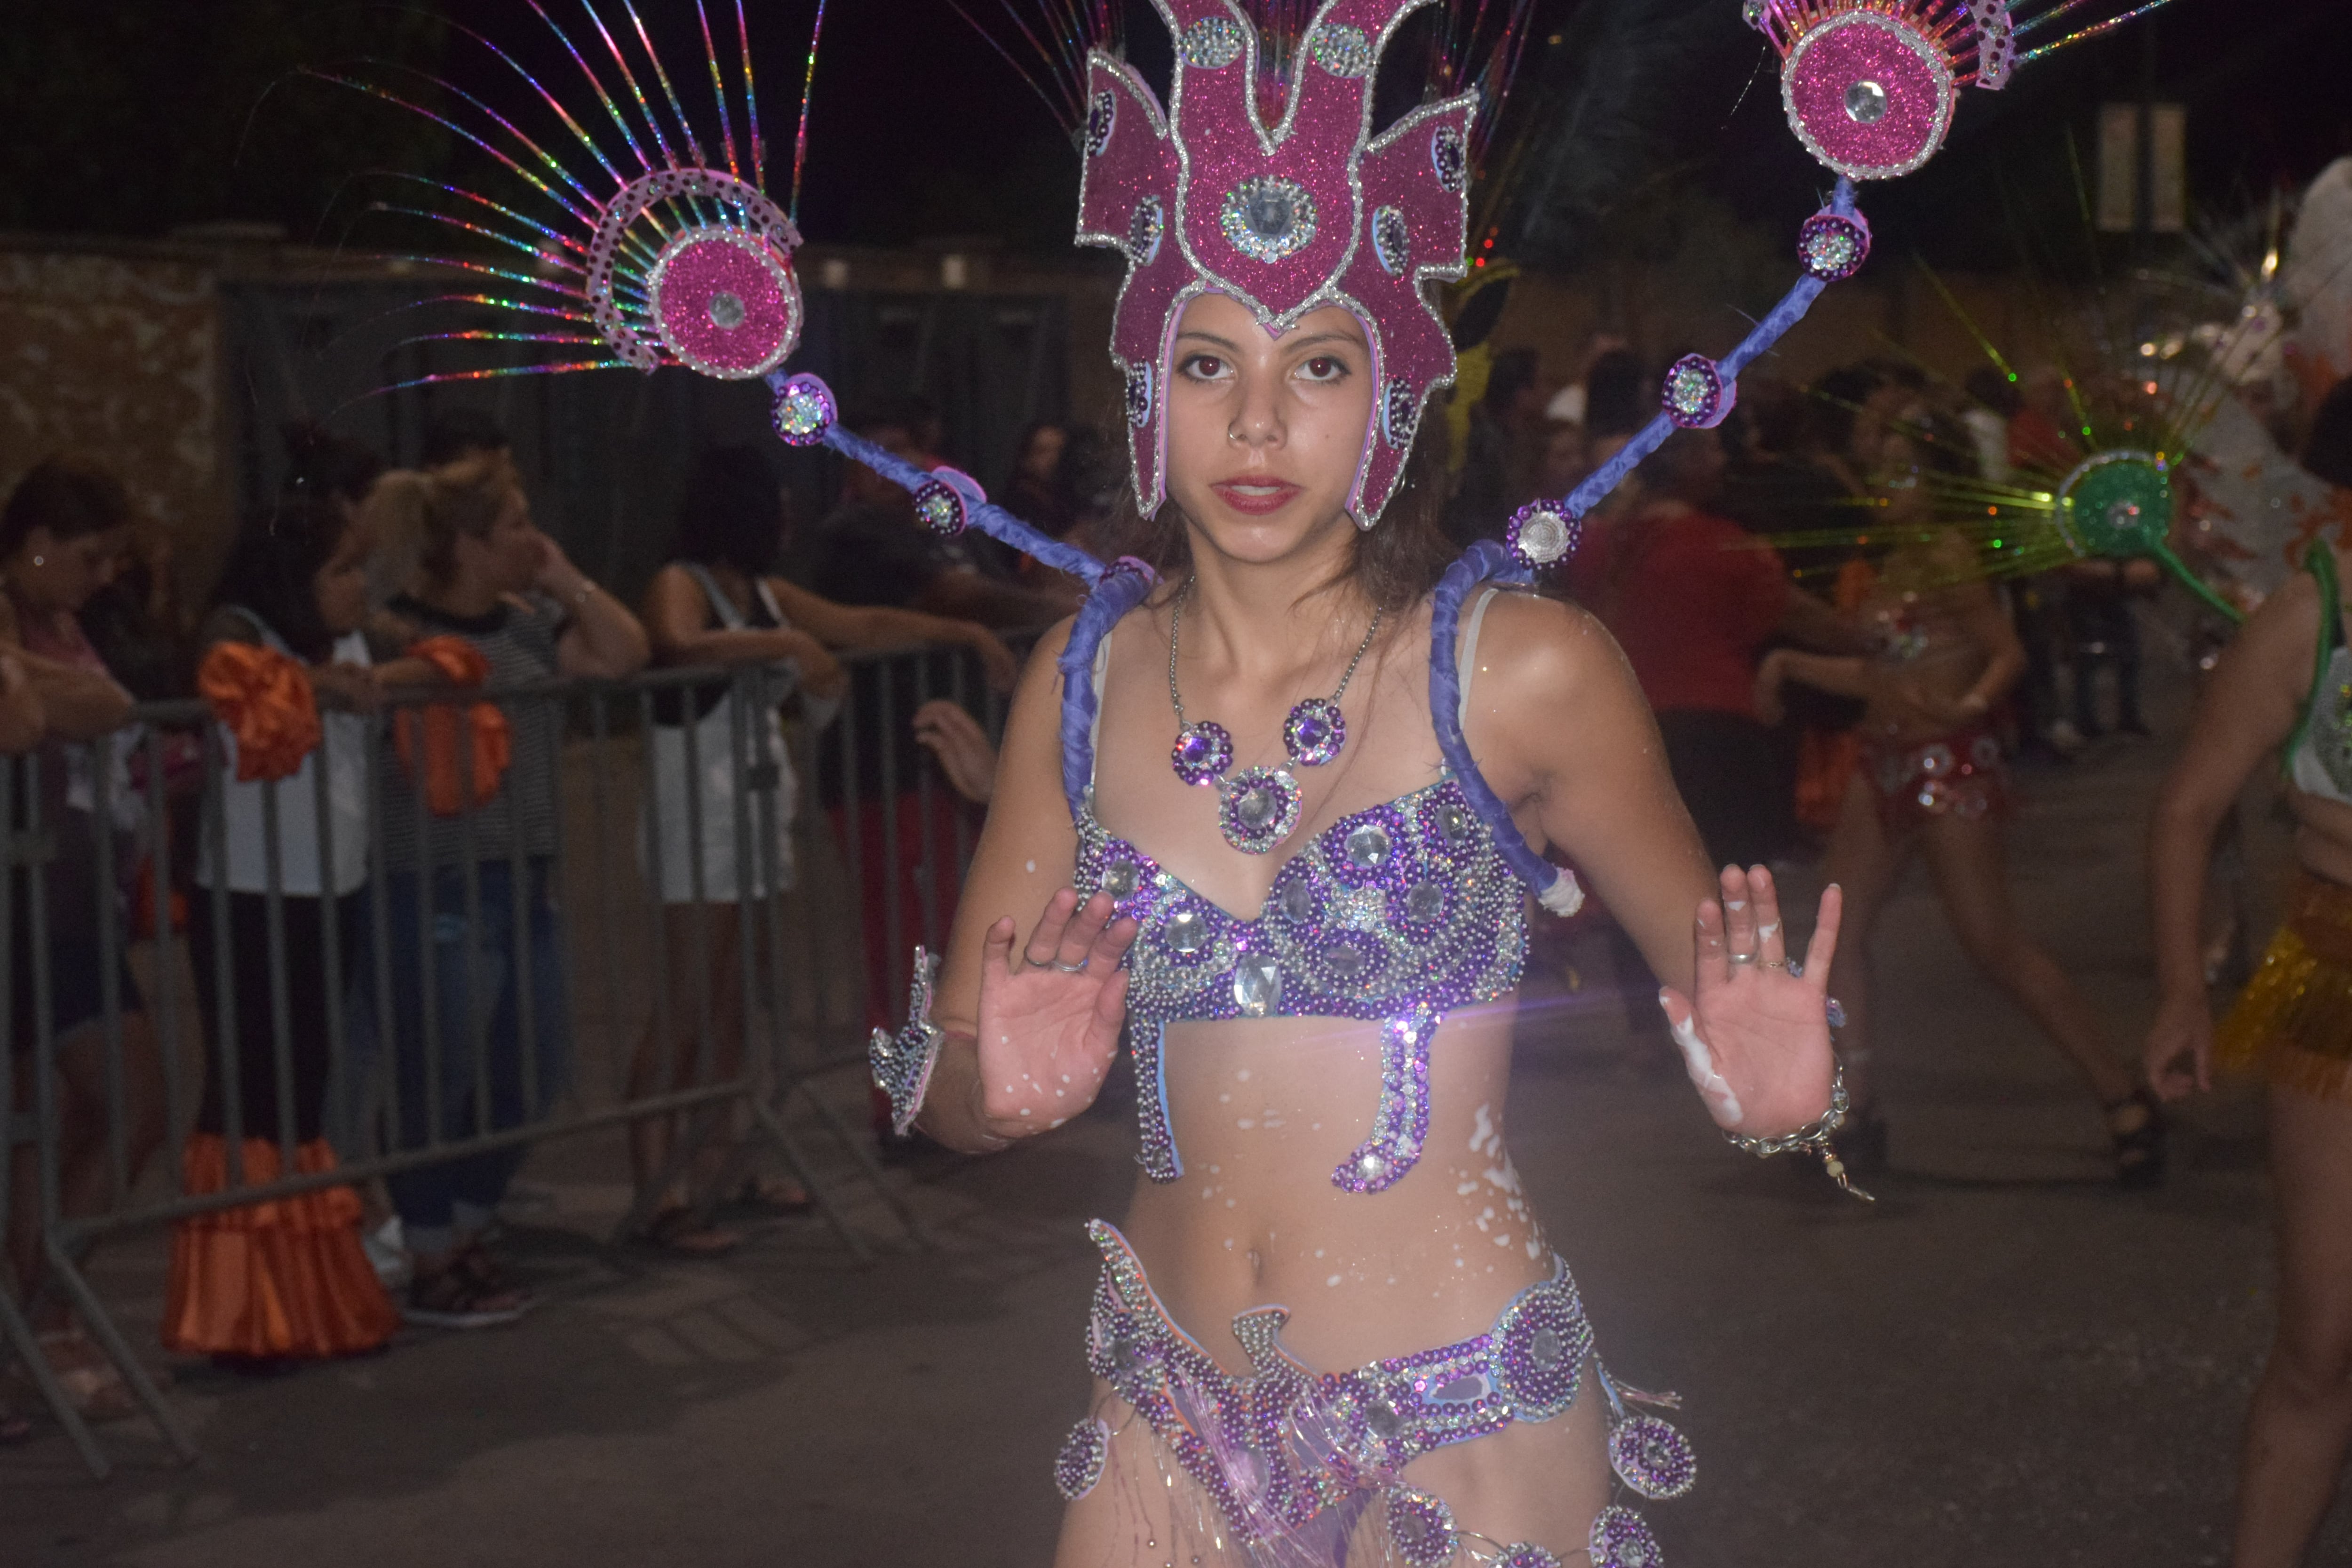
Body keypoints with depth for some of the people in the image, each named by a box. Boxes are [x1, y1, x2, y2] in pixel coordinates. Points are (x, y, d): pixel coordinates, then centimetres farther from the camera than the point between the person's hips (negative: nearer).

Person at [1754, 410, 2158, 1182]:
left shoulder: (1947, 556, -12)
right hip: (1888, 762, 9)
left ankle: (2125, 1102, -1)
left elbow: (2009, 653, -21)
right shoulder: (1896, 563, 14)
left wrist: (1968, 706, -38)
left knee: (1995, 944, -9)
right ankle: (1859, 1113, 14)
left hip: (1951, 763, -9)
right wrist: (1789, 664, 15)